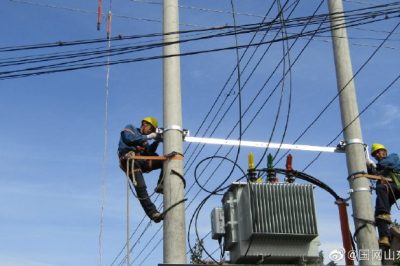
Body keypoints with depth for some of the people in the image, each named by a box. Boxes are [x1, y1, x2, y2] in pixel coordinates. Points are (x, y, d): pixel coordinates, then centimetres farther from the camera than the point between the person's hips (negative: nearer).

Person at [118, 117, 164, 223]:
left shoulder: (143, 139, 31)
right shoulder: (130, 128, 15)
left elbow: (149, 152, 14)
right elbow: (130, 139, -9)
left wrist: (156, 141, 2)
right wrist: (148, 137, -3)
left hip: (141, 161, 7)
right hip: (129, 160, -7)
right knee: (140, 187, -21)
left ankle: (161, 186, -19)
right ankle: (152, 212, -27)